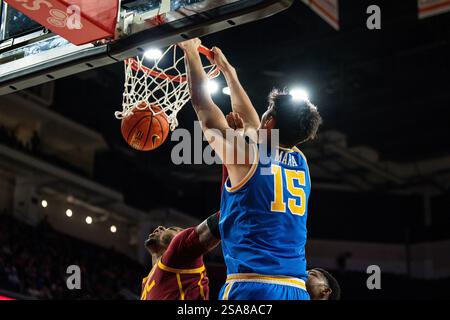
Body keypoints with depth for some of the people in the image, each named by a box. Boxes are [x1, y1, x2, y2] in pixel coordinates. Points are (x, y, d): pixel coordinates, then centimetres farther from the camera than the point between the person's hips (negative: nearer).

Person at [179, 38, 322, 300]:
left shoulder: (248, 155, -1)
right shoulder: (300, 163, 16)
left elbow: (201, 102, 10)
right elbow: (250, 120, 32)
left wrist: (191, 52, 25)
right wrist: (227, 69, 43)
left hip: (252, 286, -6)